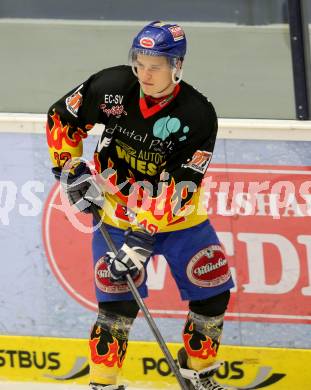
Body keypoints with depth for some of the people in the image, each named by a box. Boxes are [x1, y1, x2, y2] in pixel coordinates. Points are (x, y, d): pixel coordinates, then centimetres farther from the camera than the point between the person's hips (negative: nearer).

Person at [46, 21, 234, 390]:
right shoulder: (111, 86, -15)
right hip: (117, 214, -1)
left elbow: (180, 187, -25)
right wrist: (70, 170, -9)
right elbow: (61, 117, 1)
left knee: (213, 294, 3)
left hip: (178, 217, 1)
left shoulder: (198, 115, -21)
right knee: (120, 302, -11)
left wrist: (144, 235, -32)